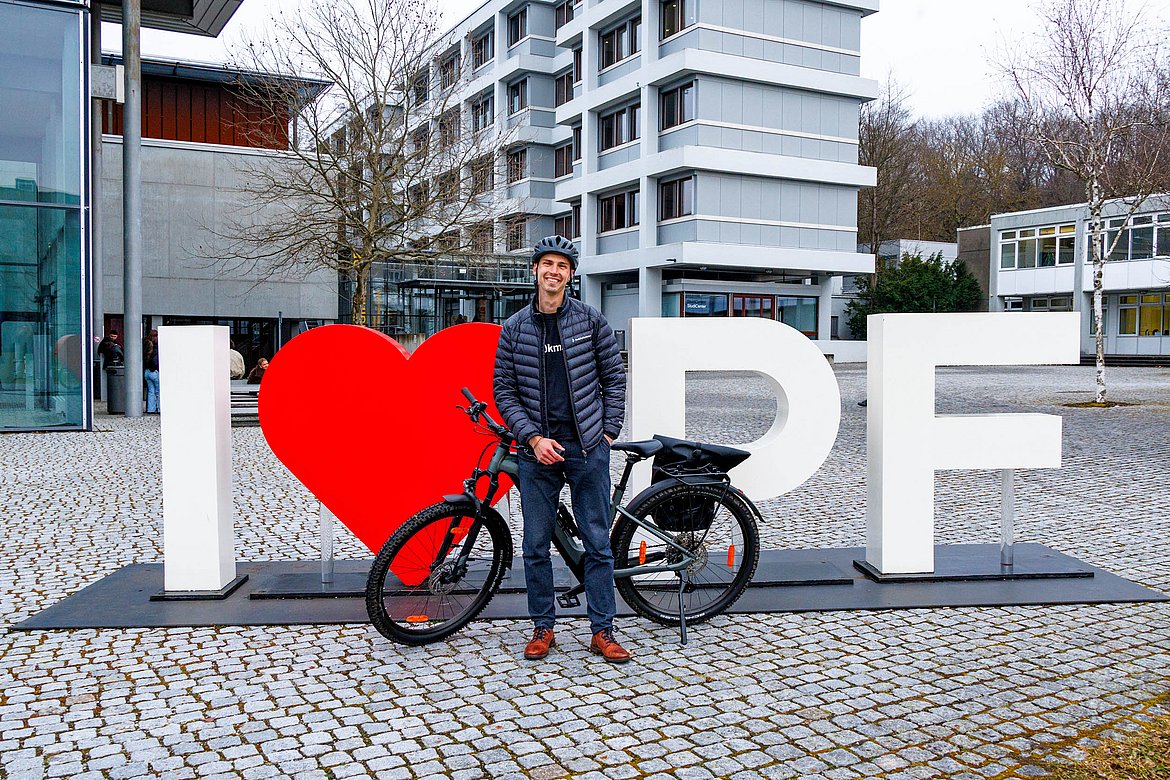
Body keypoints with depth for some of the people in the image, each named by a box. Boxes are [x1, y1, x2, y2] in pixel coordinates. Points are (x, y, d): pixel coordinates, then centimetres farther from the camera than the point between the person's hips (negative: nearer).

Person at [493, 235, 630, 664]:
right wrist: (534, 438, -8)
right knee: (536, 545, 7)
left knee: (598, 542, 4)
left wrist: (609, 431, 0)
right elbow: (504, 390, 2)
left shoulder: (591, 320, 2)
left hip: (588, 449, 0)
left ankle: (602, 630, 16)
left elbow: (614, 378, 7)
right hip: (538, 451, 1)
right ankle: (543, 627, 22)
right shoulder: (514, 327, 3)